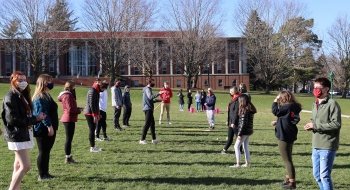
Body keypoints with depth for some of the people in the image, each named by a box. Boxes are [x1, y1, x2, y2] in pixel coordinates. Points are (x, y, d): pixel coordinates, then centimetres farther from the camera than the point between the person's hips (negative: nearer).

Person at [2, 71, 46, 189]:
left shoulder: (23, 96, 14)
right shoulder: (10, 97, -13)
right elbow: (12, 119, -20)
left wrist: (37, 118, -6)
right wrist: (34, 119, -15)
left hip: (24, 134, 9)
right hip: (17, 135, -9)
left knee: (19, 165, 13)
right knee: (25, 166, -13)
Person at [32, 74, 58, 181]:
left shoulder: (46, 96, 16)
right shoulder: (39, 98, -16)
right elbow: (42, 113, -23)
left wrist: (52, 126, 21)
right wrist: (49, 126, -25)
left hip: (49, 129, 10)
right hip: (43, 130, -10)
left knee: (46, 152, 14)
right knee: (43, 152, -2)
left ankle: (45, 173, 22)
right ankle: (42, 175, 5)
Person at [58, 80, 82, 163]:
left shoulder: (67, 95, 16)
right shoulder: (68, 96, -16)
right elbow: (70, 109, -21)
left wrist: (77, 109, 6)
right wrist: (78, 110, -6)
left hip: (67, 119, 11)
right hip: (69, 120, -11)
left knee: (69, 138, 16)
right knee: (69, 139, -4)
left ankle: (69, 156, 23)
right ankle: (68, 157, 1)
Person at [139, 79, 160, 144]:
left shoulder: (148, 89, 19)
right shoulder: (147, 89, -12)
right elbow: (150, 97, -30)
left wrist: (157, 100, 25)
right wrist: (158, 94, -30)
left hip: (149, 109, 11)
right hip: (148, 109, -11)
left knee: (152, 124, 14)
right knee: (147, 124, -10)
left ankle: (154, 139, 20)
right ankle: (142, 140, -9)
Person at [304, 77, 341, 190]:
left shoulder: (332, 104, -12)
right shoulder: (316, 104, 14)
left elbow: (336, 124, -19)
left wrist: (316, 125, -18)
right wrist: (311, 126, 3)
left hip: (327, 146, -8)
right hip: (316, 146, 9)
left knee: (324, 175, -7)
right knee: (317, 175, 15)